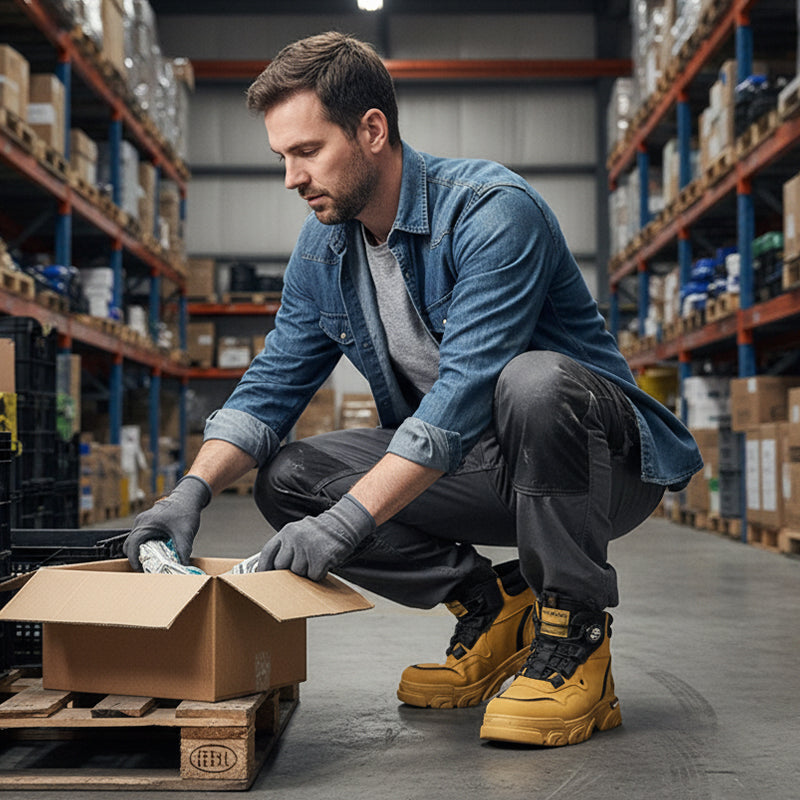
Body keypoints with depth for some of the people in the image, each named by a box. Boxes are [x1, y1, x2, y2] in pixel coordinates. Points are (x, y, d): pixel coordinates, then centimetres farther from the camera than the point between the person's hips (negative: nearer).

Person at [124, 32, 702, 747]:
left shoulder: (492, 211, -23)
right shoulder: (322, 250, 2)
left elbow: (465, 389, -33)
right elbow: (272, 386, 3)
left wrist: (349, 516, -39)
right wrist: (194, 490, -14)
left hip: (606, 463, -6)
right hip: (460, 468, 7)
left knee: (533, 381, -39)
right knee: (287, 480, -9)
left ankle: (576, 638, -20)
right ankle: (491, 605, 1)